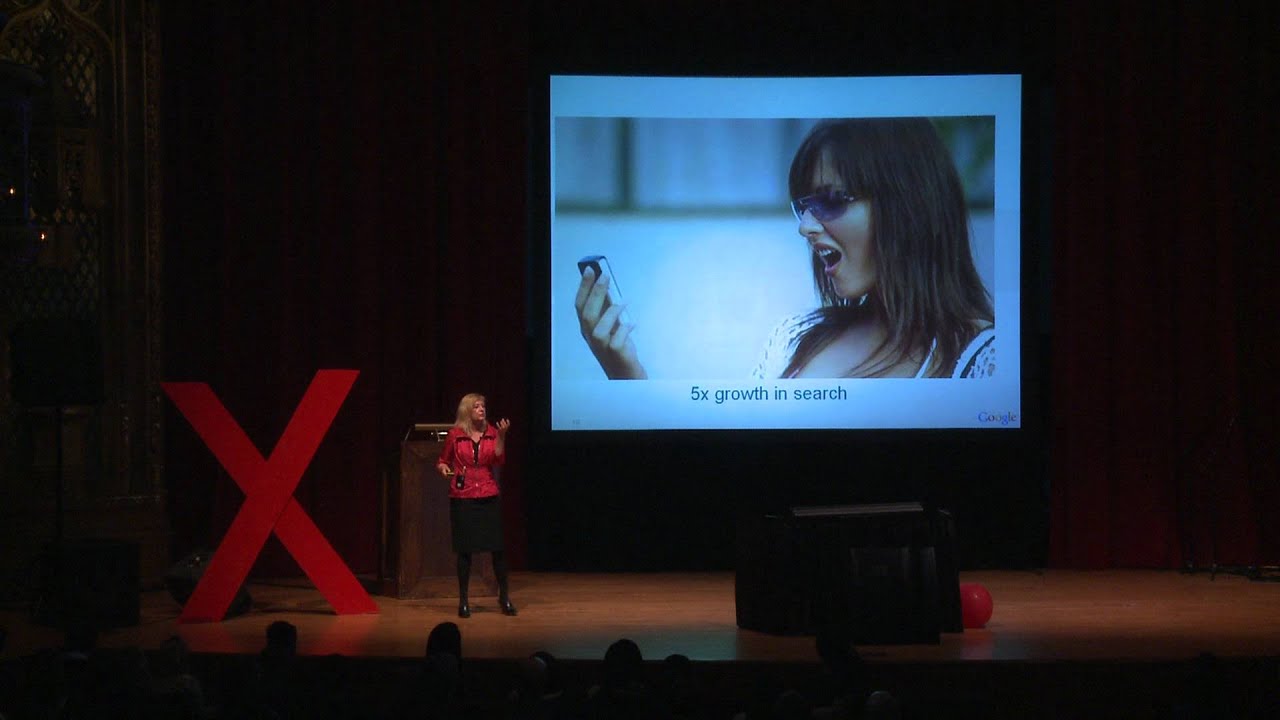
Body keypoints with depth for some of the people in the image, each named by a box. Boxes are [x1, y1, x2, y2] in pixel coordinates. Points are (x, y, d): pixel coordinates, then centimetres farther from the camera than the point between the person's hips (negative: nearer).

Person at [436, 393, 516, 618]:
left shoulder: (492, 432, 5)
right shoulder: (455, 435, 0)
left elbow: (498, 460, -6)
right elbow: (442, 460, 10)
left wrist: (501, 436, -15)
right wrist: (443, 467, -11)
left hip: (489, 496, 2)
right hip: (462, 497, -2)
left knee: (497, 547, 0)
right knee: (465, 549, 0)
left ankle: (504, 597, 11)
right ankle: (463, 601, 10)